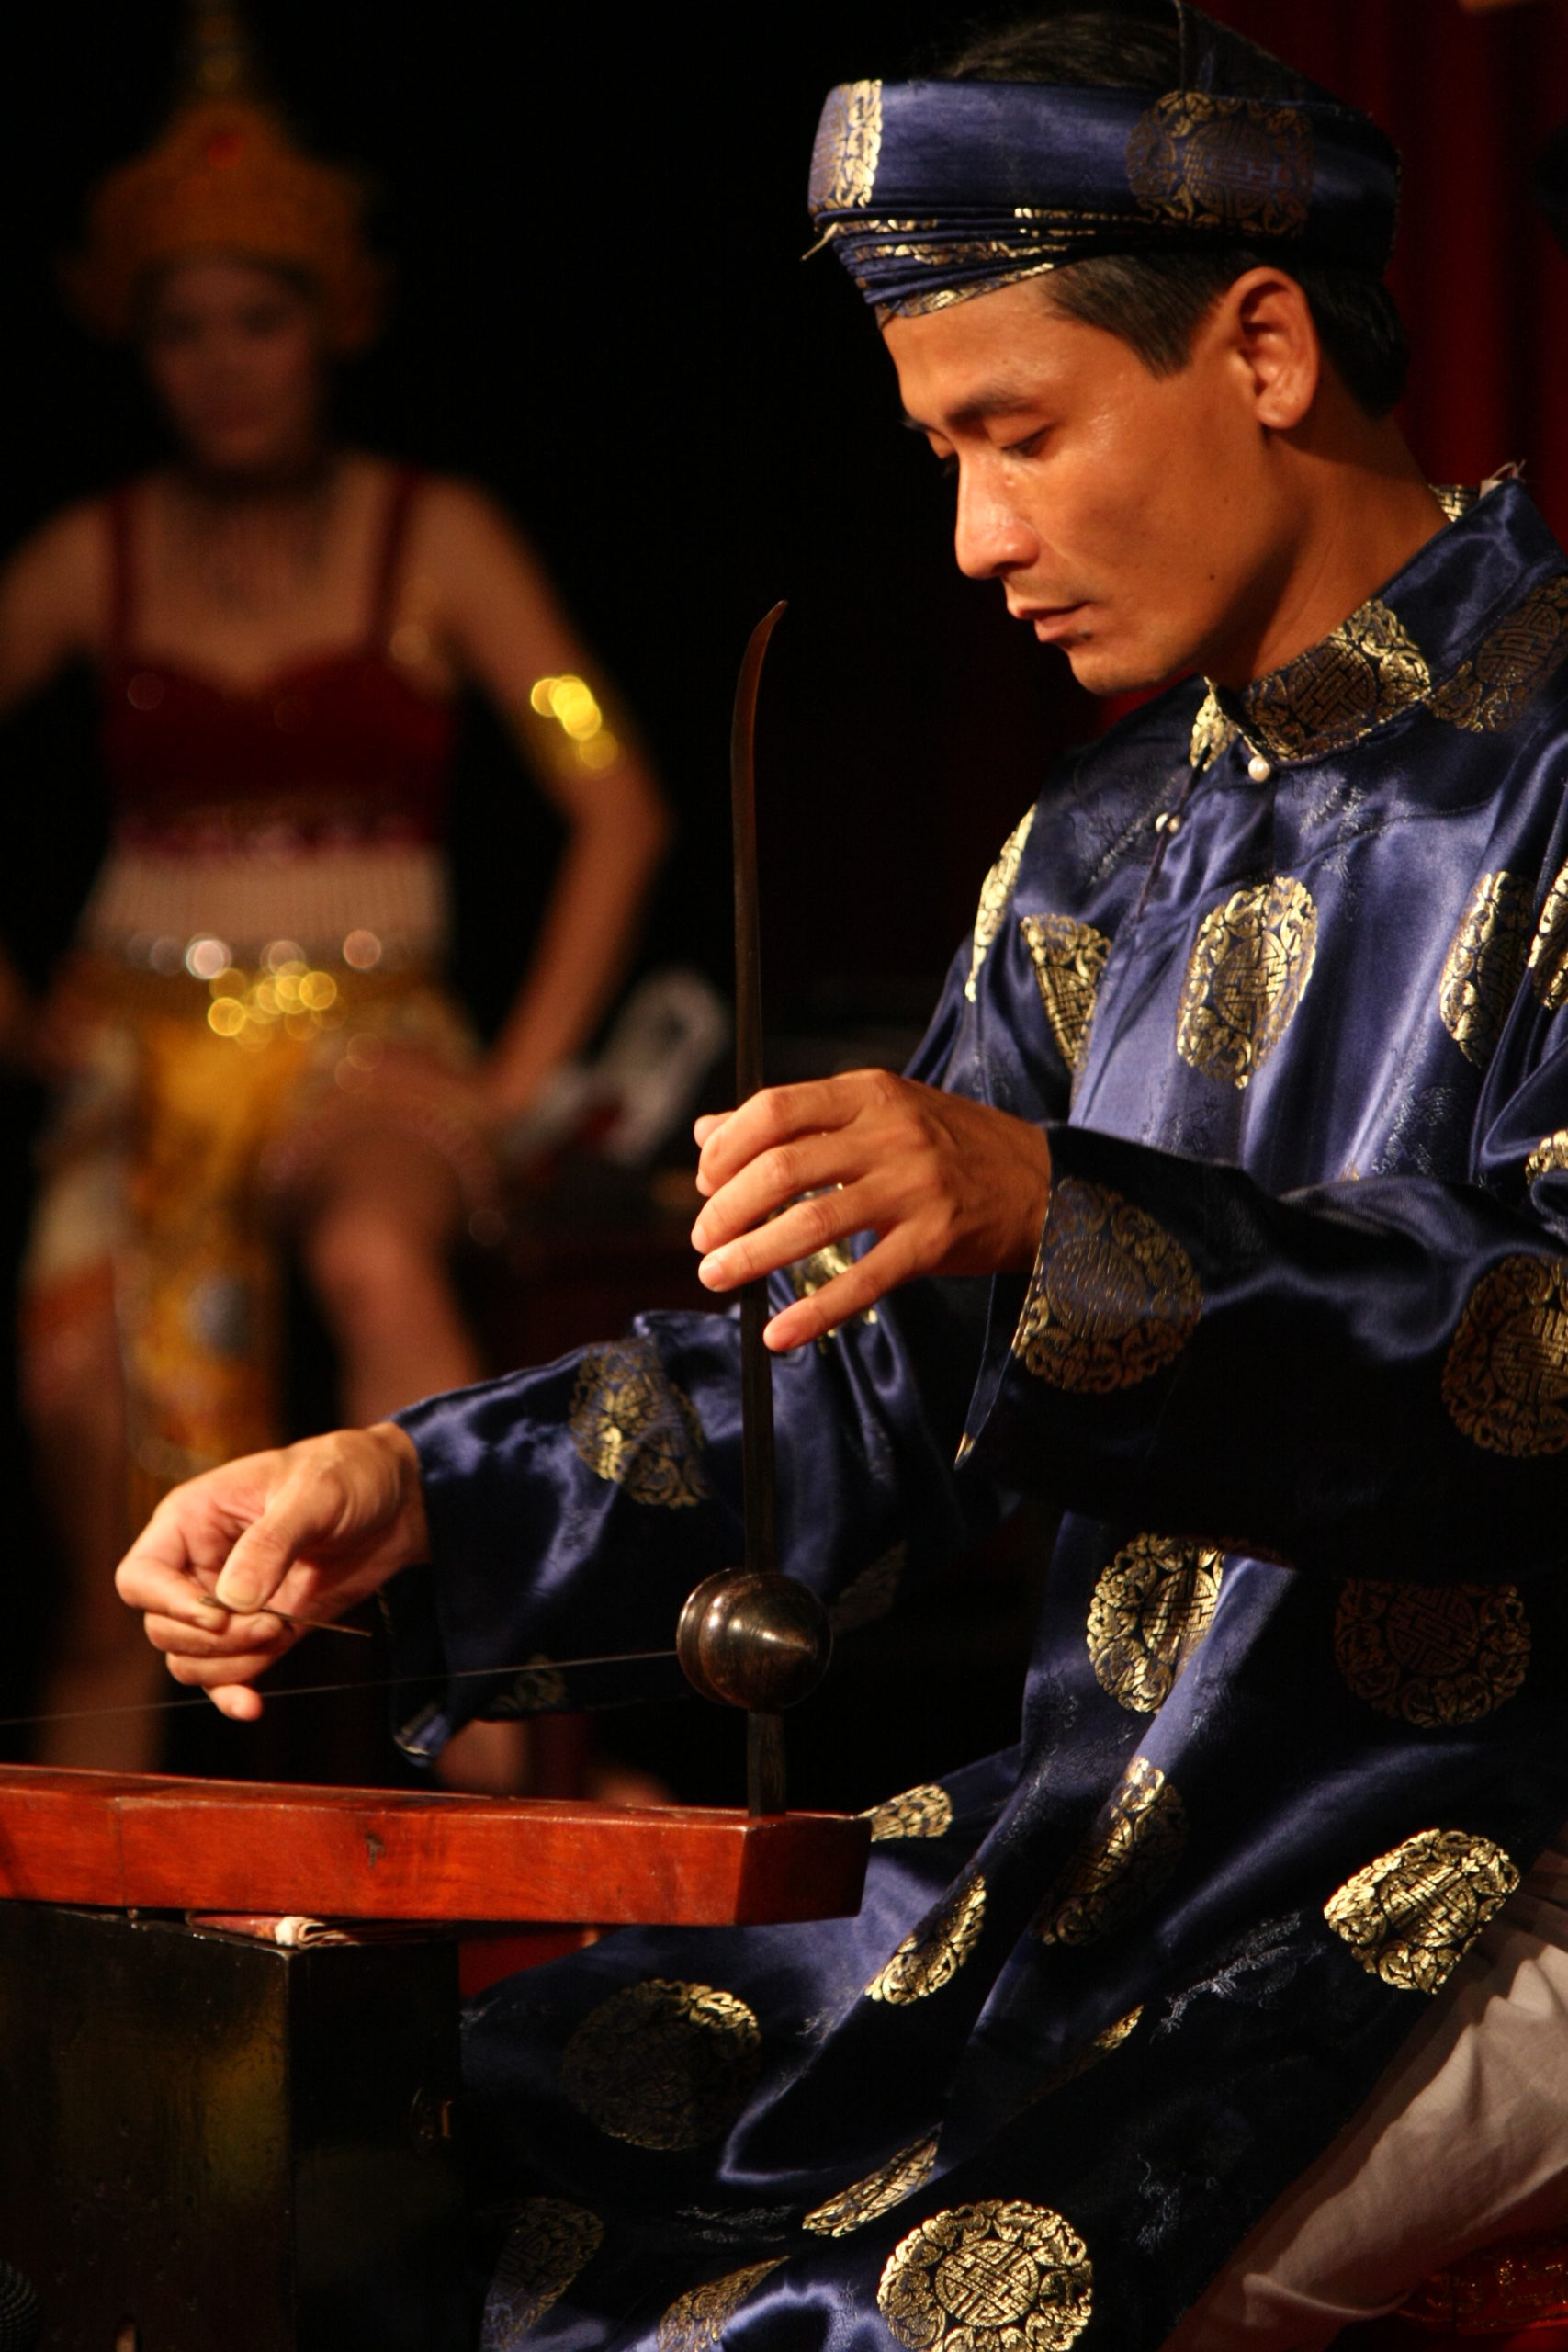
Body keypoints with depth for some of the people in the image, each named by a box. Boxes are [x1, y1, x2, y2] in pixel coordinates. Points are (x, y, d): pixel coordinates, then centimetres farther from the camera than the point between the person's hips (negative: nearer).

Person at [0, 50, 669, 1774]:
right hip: (144, 1038, 2)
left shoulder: (433, 543, 3)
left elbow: (615, 807, 1)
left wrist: (521, 1073, -6)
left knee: (377, 1258, -38)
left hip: (365, 1041, -2)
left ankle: (480, 1759, -43)